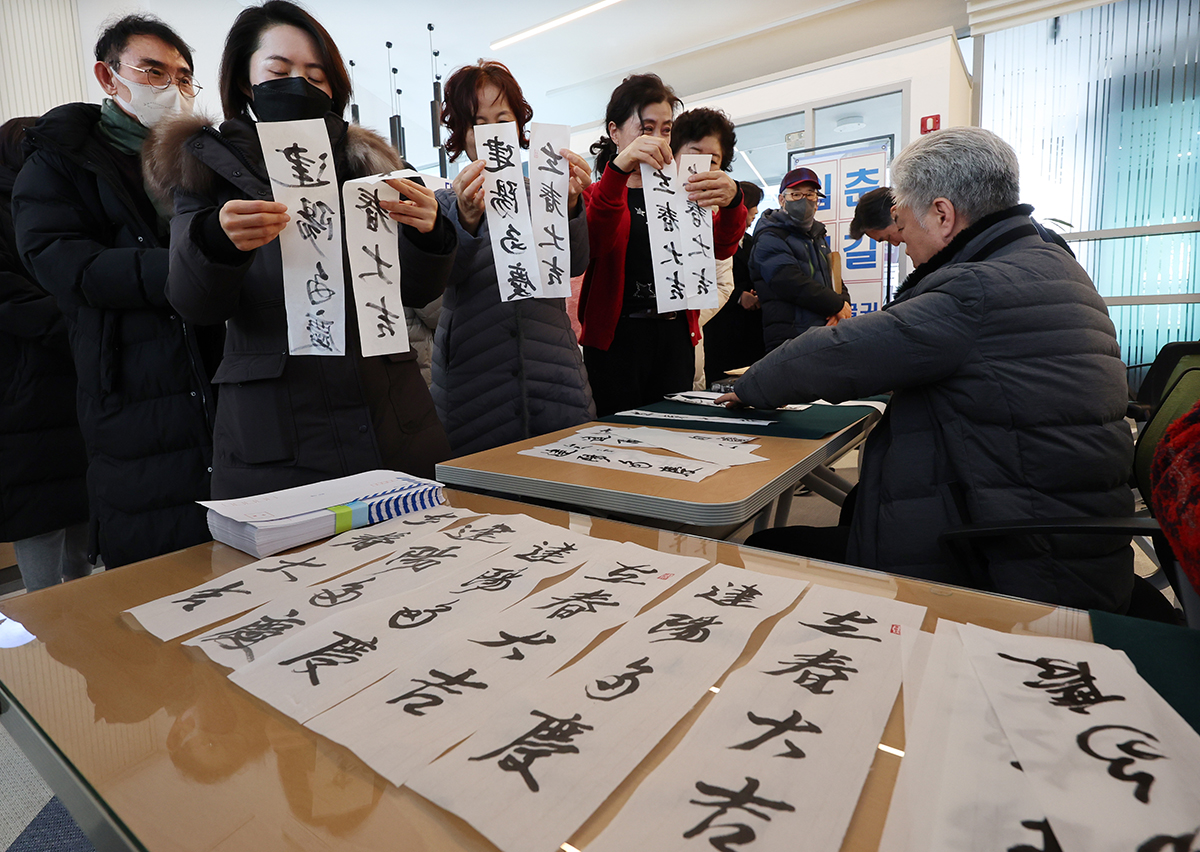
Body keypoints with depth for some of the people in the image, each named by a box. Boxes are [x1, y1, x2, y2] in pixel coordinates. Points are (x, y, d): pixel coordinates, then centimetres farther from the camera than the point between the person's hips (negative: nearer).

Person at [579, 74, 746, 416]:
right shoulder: (595, 194, 5)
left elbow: (721, 248, 0)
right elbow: (593, 245, -18)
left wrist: (731, 202, -21)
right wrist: (619, 169, -32)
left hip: (676, 339, 4)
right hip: (616, 338, -4)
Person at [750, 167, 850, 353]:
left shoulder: (817, 237, 24)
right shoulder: (770, 239, -6)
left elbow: (834, 278, 22)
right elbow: (793, 284, -18)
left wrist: (844, 302, -2)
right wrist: (838, 305, -11)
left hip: (824, 334, 8)